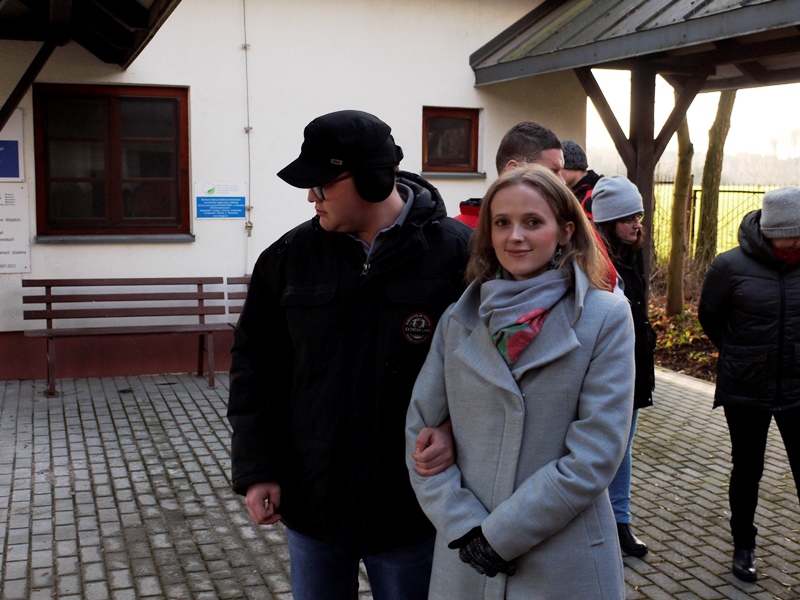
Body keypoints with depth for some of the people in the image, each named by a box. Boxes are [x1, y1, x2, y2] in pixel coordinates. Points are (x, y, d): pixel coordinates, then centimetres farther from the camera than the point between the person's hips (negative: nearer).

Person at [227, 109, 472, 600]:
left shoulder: (456, 253, -12)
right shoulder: (292, 256, -1)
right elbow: (256, 362, 4)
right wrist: (257, 469, -1)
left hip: (410, 508, -3)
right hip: (310, 502, 4)